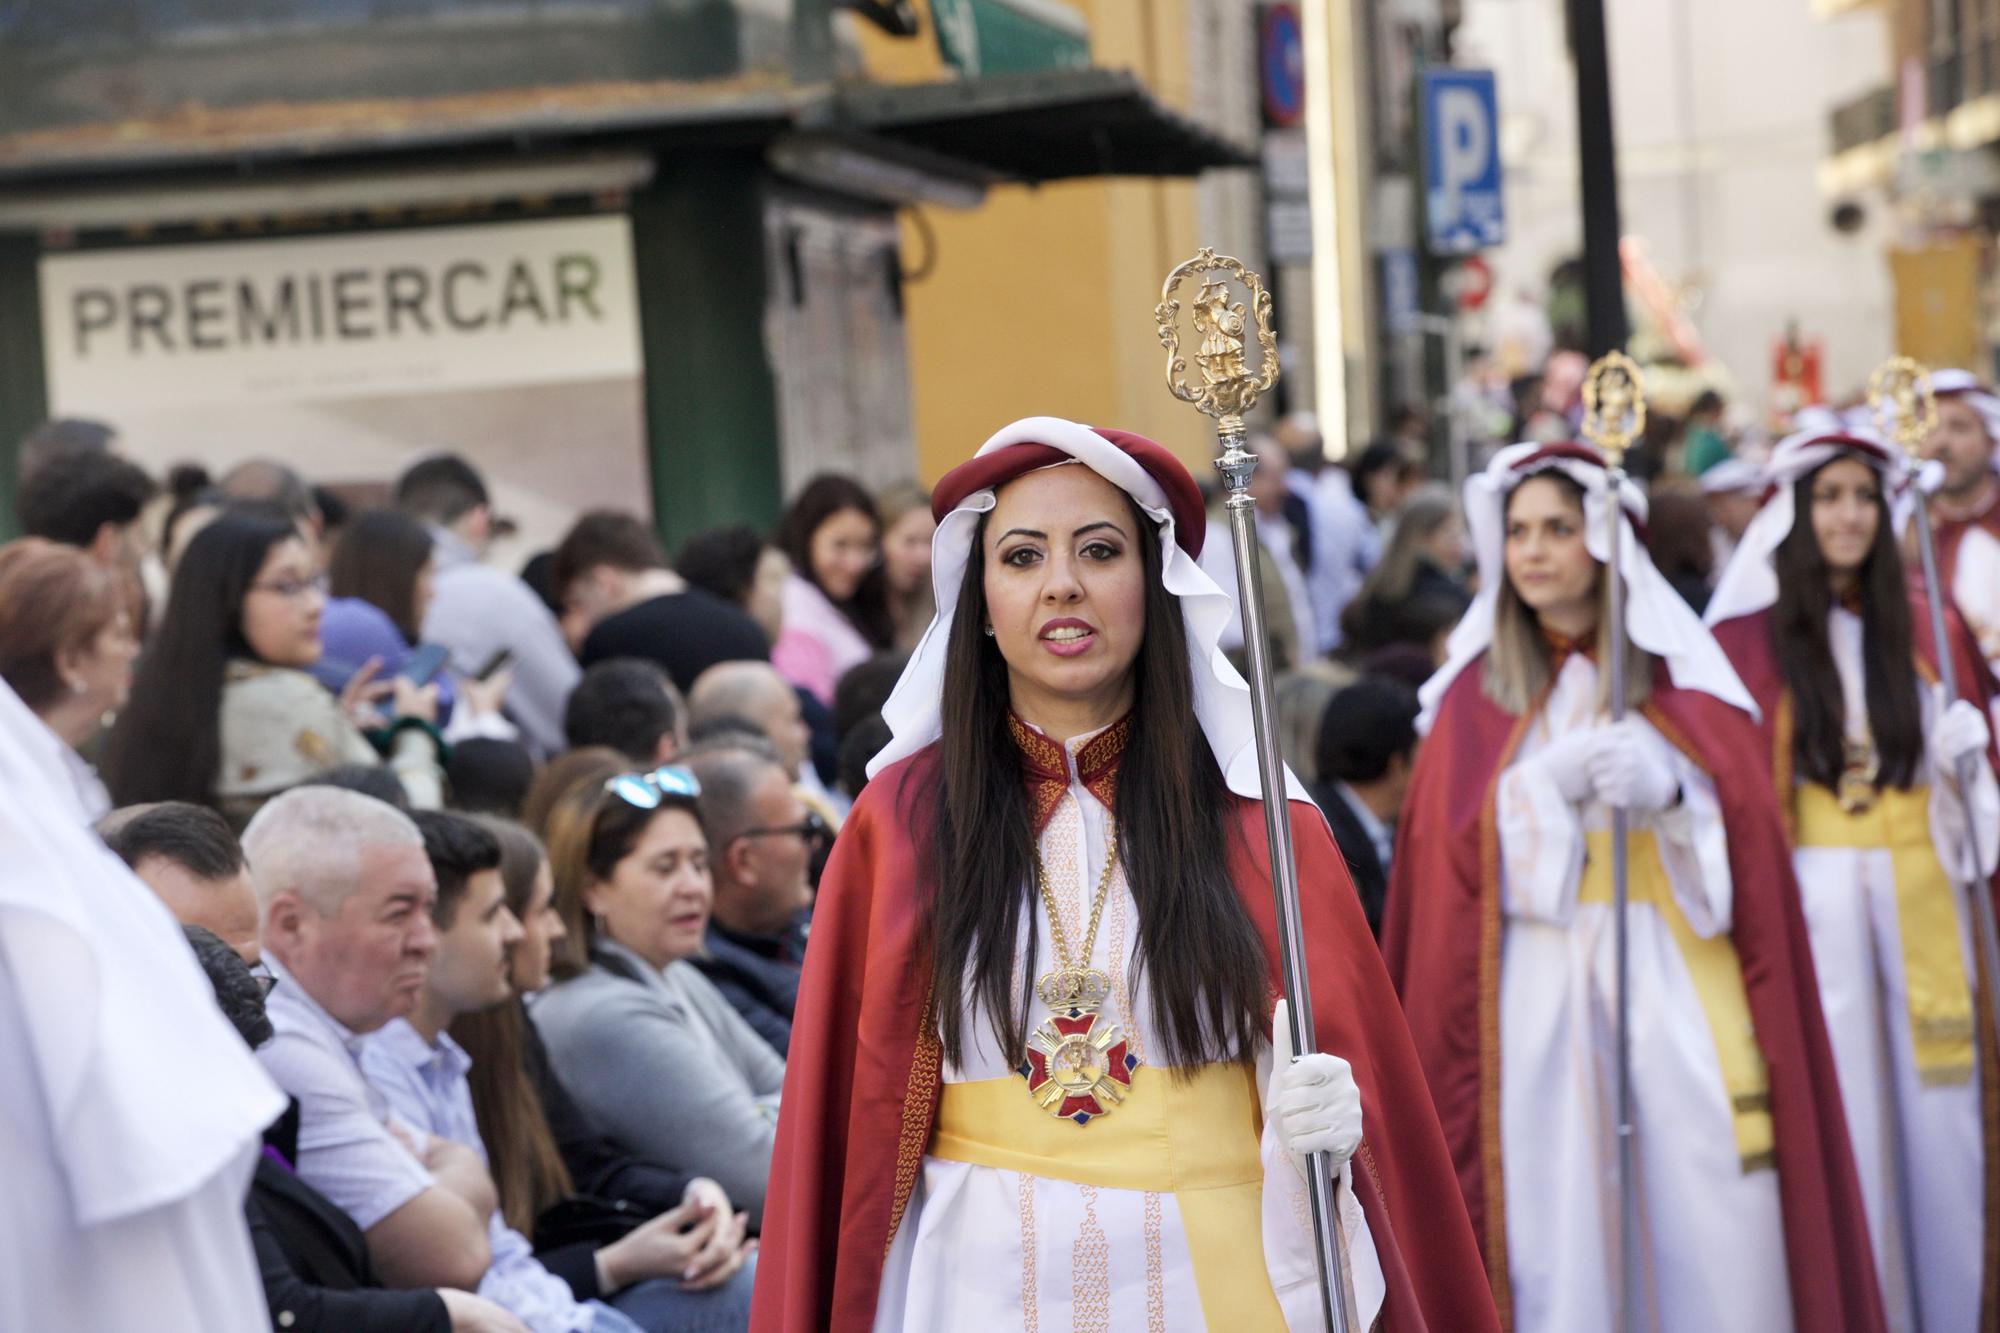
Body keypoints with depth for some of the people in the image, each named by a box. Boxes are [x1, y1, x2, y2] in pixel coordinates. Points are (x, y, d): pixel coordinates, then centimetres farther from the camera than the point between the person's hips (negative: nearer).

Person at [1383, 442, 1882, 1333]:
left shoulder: (1684, 675, 8)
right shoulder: (1473, 697, 9)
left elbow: (1744, 817, -1)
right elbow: (1458, 850, 0)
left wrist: (1668, 787, -20)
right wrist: (1553, 780, -14)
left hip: (1678, 981, 0)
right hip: (1537, 998, 0)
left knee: (1702, 1223, -6)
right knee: (1554, 1222, -4)